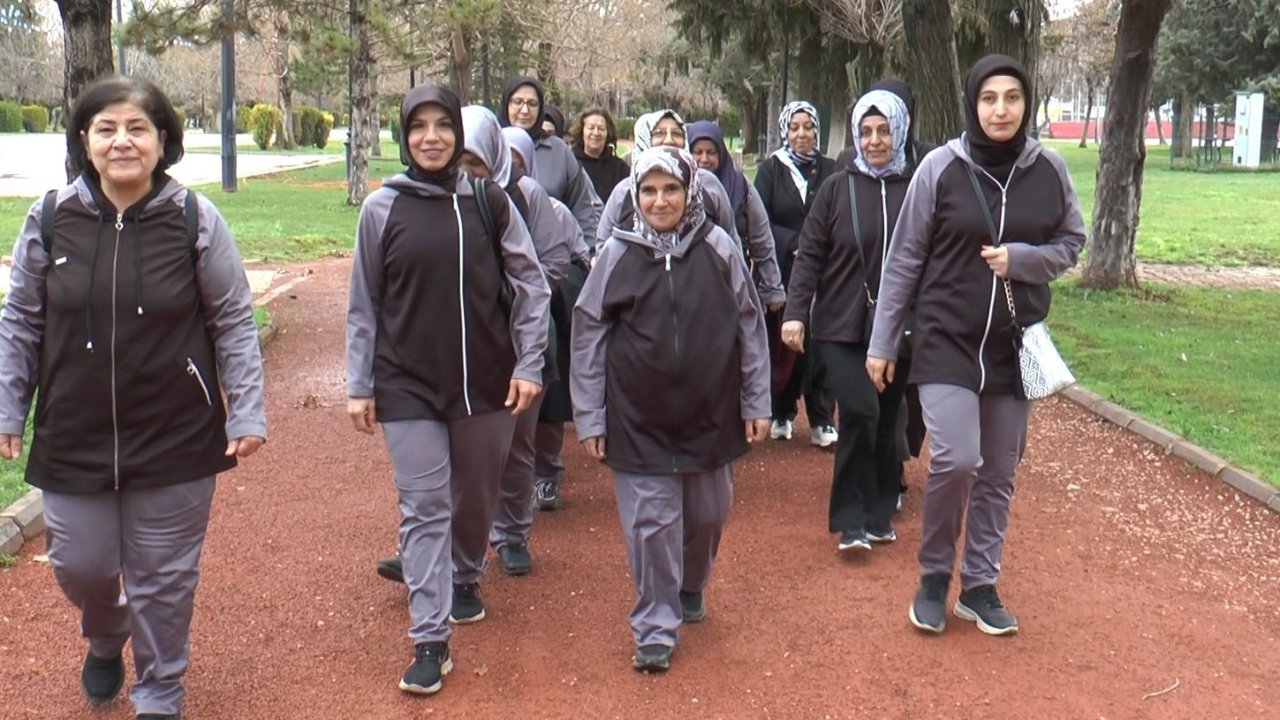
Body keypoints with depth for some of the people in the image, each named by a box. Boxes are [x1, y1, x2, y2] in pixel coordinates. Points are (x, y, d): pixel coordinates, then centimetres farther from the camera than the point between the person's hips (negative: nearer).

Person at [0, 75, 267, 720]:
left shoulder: (196, 220, -8)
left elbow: (234, 323, -3)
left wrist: (246, 414, -7)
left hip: (176, 442, -2)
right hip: (73, 441, 2)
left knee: (164, 579, 9)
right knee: (81, 566, 14)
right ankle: (105, 638, 50)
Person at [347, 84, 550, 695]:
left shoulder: (489, 201, 0)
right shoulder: (382, 208, -1)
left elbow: (530, 286, 2)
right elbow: (363, 305, 2)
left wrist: (529, 365, -4)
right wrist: (359, 386, 0)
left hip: (486, 381, 2)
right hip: (407, 385, -1)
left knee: (477, 494, 17)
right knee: (424, 508, -2)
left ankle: (465, 576, 44)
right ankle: (429, 639, 4)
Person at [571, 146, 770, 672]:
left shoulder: (718, 248, -3)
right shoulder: (618, 254, -4)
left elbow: (749, 326, 3)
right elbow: (588, 336, 1)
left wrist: (757, 402, 3)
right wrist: (590, 418, -1)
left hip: (711, 412, 2)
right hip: (639, 418, -1)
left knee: (708, 514, 15)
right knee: (651, 521, 0)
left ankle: (691, 587, 43)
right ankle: (655, 627, 16)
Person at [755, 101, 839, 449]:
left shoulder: (830, 171, 7)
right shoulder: (770, 170, 4)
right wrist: (794, 243, -15)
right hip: (781, 274, 0)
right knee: (782, 345, 4)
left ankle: (822, 421, 4)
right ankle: (781, 415, 19)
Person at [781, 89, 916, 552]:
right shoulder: (837, 188, 1)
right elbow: (810, 255, 0)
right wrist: (795, 312, -10)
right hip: (840, 326, -1)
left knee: (885, 420, 9)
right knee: (860, 411, -14)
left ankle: (879, 514, 25)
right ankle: (852, 520, -1)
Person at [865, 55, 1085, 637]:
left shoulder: (1049, 170, -2)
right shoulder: (942, 167, -8)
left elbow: (1071, 244, 9)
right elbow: (904, 259, -2)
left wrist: (1021, 258, -13)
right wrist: (883, 343, 0)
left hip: (1014, 343, 3)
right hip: (947, 340, -3)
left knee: (999, 472, 9)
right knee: (955, 459, -14)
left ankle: (980, 585, 26)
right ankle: (934, 577, 10)